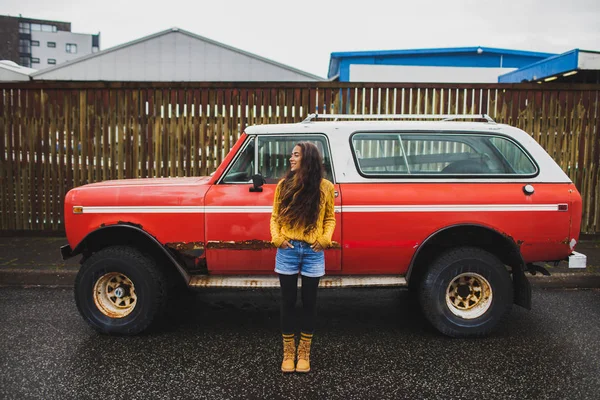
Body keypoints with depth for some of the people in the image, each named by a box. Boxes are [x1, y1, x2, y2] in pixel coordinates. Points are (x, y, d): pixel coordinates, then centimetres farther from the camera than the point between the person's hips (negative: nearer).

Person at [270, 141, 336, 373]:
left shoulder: (325, 187, -1)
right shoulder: (284, 185, 1)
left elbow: (330, 218, 7)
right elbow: (275, 216, 7)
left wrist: (325, 238, -8)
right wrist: (276, 237, -9)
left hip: (313, 252, 0)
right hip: (287, 250, 1)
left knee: (309, 302, 10)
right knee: (288, 301, 8)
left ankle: (304, 353, 26)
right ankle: (288, 352, 23)